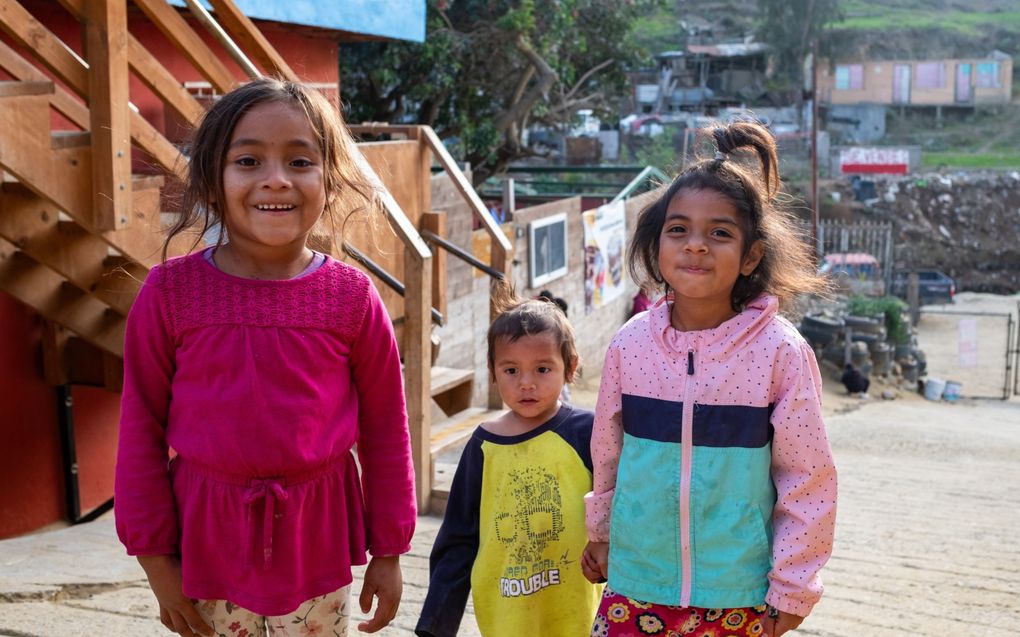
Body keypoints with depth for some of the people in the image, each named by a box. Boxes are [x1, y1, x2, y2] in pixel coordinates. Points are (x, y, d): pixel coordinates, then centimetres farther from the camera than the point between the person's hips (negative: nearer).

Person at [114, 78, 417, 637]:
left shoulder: (352, 297, -8)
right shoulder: (170, 291, -9)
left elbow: (385, 430, -1)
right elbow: (141, 430, -3)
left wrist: (387, 553, 4)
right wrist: (156, 559, -1)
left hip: (317, 541, 0)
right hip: (207, 537, 0)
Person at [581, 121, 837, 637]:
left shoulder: (780, 352, -12)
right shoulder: (630, 344, -4)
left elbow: (807, 479, -5)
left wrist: (791, 587, -2)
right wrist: (602, 531, 20)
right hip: (634, 587, 2)